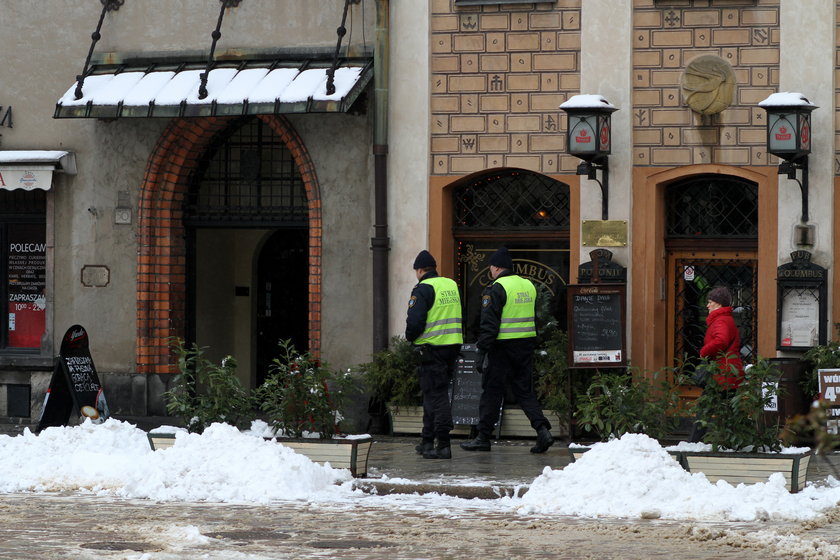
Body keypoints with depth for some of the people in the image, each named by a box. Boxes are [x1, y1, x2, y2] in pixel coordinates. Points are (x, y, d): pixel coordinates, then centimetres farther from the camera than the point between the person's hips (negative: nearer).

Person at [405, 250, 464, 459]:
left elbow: (414, 321, -19)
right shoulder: (452, 285, 13)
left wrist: (411, 337, 1)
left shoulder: (423, 289, -12)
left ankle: (443, 445, -12)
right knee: (433, 393, 18)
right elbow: (459, 317, 20)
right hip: (453, 346, 8)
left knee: (436, 395, -6)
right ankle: (427, 441, 24)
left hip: (432, 349, -8)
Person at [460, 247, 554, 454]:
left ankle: (483, 437, 8)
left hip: (502, 347, -6)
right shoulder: (529, 285, 12)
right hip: (526, 345, 7)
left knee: (491, 390, 3)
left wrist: (481, 351, -14)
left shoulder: (496, 289, -11)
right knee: (524, 390, 11)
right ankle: (542, 429, -5)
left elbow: (489, 324, -16)